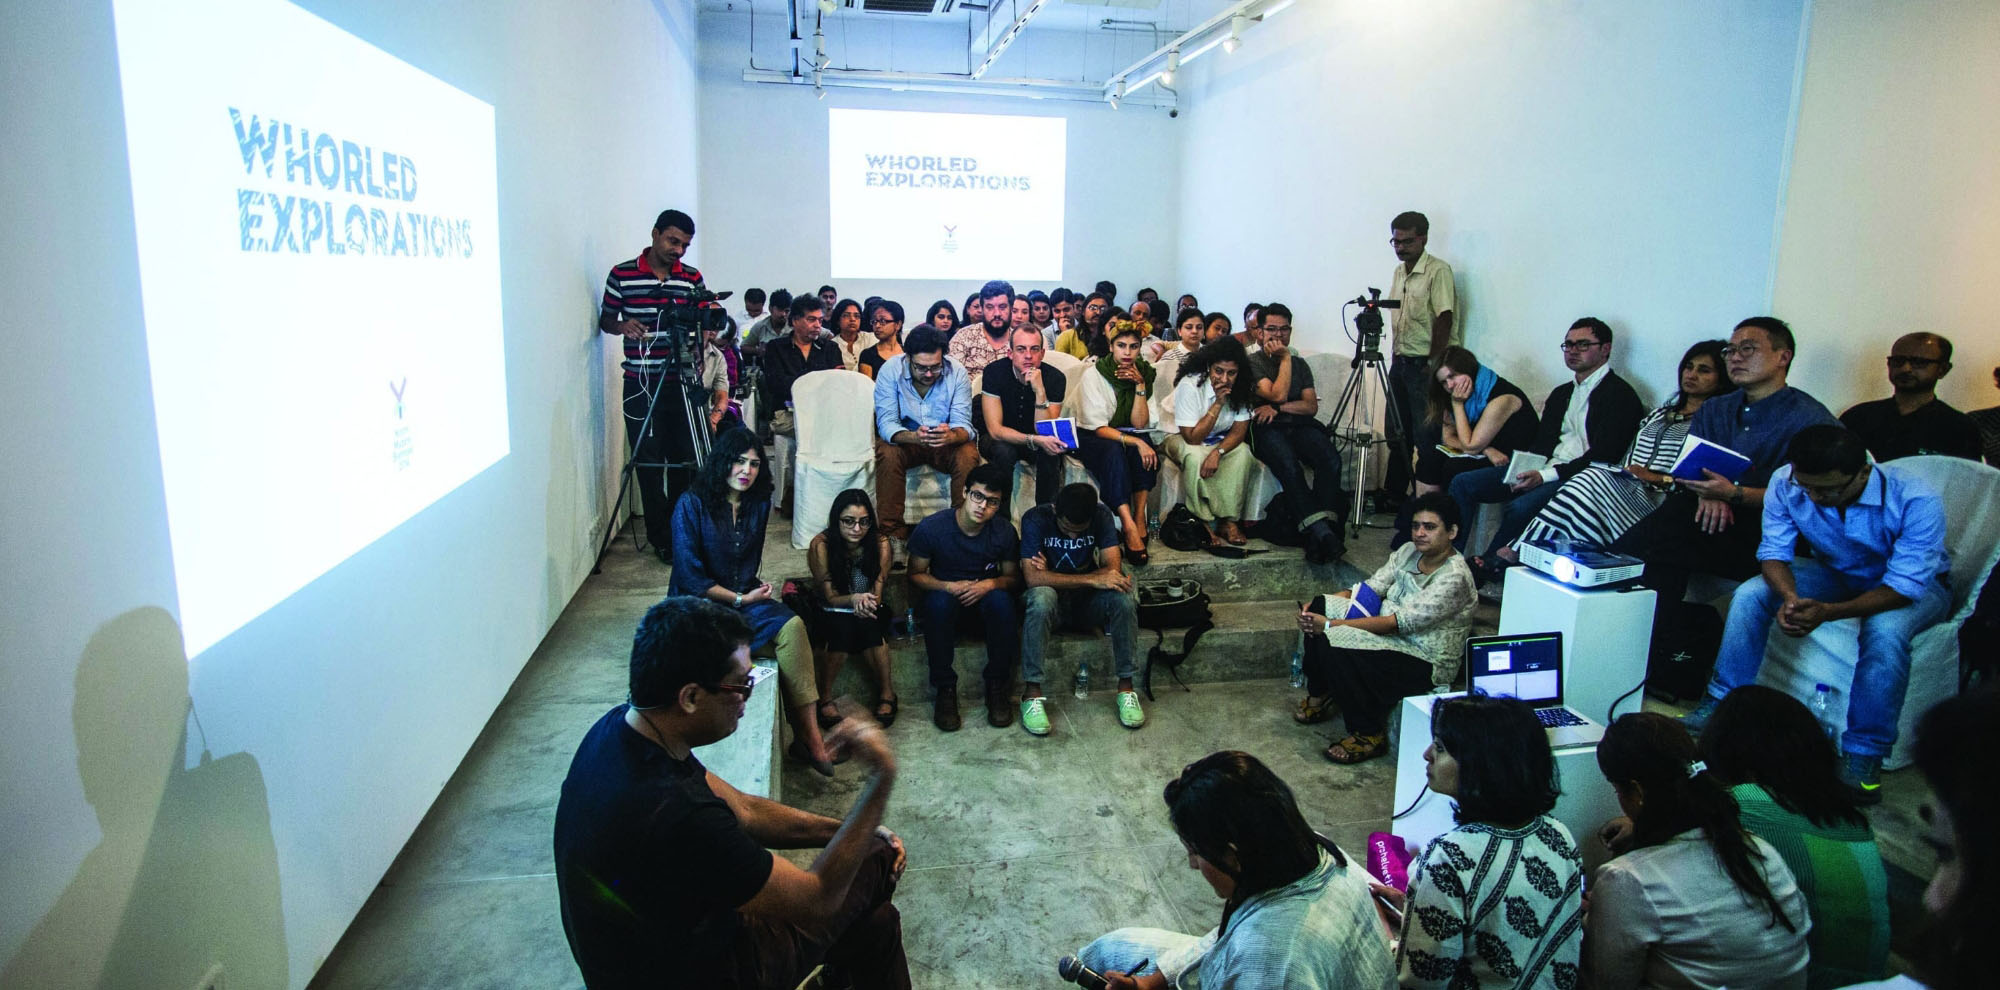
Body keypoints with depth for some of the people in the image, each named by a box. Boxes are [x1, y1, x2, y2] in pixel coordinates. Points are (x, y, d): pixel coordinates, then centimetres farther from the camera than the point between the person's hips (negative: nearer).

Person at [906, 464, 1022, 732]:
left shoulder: (1004, 531, -8)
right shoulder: (931, 528, -15)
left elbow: (1013, 578, 3)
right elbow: (915, 574, -4)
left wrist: (990, 584, -20)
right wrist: (948, 587, -23)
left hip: (985, 602, 1)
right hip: (944, 602, -1)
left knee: (1001, 599, -33)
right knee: (939, 600, -36)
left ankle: (997, 687, -18)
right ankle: (945, 689, -23)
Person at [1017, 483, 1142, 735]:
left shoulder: (1102, 516, -10)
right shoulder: (1036, 519, -19)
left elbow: (1113, 568, -19)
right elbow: (1033, 577, -30)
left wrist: (1052, 575, -26)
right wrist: (1093, 579, -36)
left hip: (1088, 599, 2)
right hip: (1052, 595, -2)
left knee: (1123, 597, -29)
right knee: (1041, 598, -37)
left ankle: (1126, 687, -18)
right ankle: (1032, 693, -30)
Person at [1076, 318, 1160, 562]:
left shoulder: (1144, 373, -1)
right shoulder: (1093, 374, -14)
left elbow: (1139, 424, -8)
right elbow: (1098, 428, -20)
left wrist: (1140, 385, -18)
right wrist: (1135, 442, -34)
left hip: (1126, 435, 4)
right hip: (1090, 438, -4)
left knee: (1147, 452, -29)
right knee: (1114, 451, -37)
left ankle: (1140, 518, -26)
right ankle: (1129, 528, -44)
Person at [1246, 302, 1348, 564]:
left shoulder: (1299, 364, 24)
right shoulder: (1252, 363, 10)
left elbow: (1311, 406, 11)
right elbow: (1278, 394, -7)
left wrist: (1278, 409, -5)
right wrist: (1285, 358, 1)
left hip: (1300, 426, 4)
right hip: (1267, 429, -4)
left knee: (1331, 459, -29)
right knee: (1289, 464, -37)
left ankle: (1318, 536, -35)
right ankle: (1322, 531, -43)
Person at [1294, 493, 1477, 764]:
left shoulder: (1454, 577, -20)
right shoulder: (1408, 552, 5)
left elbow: (1398, 622, -26)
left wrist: (1331, 625, -27)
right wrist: (1317, 608, -16)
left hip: (1425, 662, -8)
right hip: (1391, 640, 8)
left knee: (1333, 644, -28)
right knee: (1321, 606, -8)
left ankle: (1369, 735, -11)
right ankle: (1319, 697, 7)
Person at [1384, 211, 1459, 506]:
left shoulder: (1438, 271, -11)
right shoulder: (1399, 271, 14)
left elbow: (1444, 319, -15)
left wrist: (1432, 363, -15)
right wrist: (1395, 356, 11)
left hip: (1425, 365, -8)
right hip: (1400, 362, 8)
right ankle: (1393, 494, 23)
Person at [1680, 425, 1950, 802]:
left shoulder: (1917, 499, -33)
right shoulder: (1786, 483, -23)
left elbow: (1904, 586, -33)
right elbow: (1774, 551, -14)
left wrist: (1828, 612, -47)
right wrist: (1790, 597, -36)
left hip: (1914, 583, -4)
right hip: (1836, 572, 4)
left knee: (1884, 629, -36)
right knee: (1750, 594, -20)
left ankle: (1863, 758, -25)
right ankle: (1724, 704, -9)